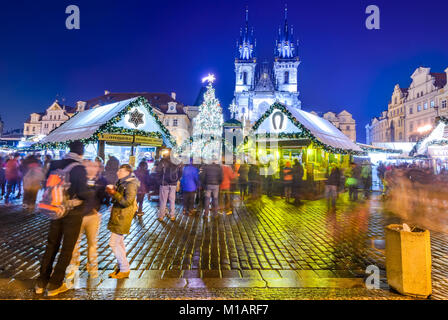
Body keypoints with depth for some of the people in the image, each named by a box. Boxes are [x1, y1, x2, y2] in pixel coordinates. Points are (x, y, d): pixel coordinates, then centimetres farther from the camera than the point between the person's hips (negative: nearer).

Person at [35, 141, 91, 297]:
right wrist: (91, 193, -1)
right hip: (73, 213, -6)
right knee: (67, 249, 8)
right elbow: (82, 193, -21)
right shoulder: (79, 168, -18)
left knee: (51, 245, 19)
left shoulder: (55, 165, 1)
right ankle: (54, 285, 17)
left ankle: (41, 283, 28)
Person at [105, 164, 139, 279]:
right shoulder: (122, 182, 12)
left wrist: (114, 193, -20)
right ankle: (122, 267, 30)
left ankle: (125, 270, 5)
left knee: (114, 243, -6)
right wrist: (112, 191, 5)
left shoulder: (131, 184, -17)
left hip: (122, 217, -10)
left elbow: (127, 201, -24)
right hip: (118, 215, 10)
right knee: (119, 242, 17)